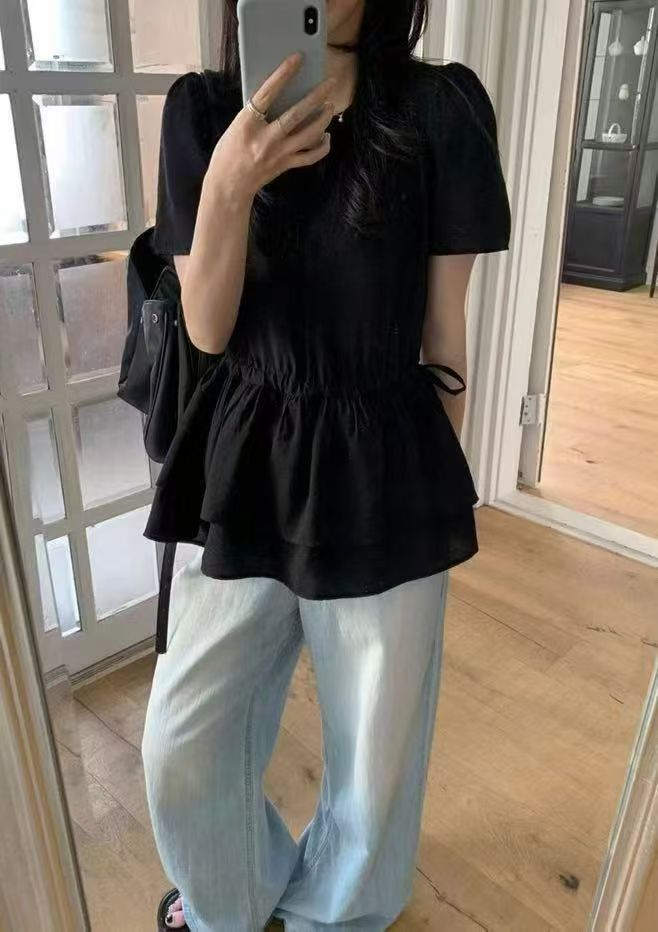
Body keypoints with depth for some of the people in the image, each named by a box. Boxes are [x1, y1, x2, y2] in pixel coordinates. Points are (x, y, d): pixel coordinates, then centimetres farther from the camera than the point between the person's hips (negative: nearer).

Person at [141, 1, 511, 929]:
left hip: (383, 467, -1)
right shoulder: (202, 110, 0)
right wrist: (230, 185, -22)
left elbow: (444, 329, 0)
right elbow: (207, 328, -4)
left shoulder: (442, 108, -4)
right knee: (182, 746, 14)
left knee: (376, 756, 14)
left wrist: (443, 486, 8)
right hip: (246, 459, 2)